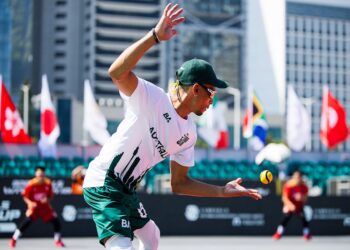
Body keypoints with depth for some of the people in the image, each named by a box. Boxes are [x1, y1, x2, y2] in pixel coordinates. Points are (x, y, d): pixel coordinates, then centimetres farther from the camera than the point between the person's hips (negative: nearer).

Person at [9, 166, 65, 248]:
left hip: (45, 207, 4)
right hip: (34, 206, -3)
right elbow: (25, 196, -11)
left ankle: (58, 240, 17)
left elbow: (50, 196, 3)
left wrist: (47, 199, -20)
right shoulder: (31, 184, -18)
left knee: (55, 221, -5)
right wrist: (29, 203, -30)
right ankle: (14, 239, -16)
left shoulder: (48, 183, -8)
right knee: (27, 220, -25)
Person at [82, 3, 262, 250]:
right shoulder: (151, 97, -16)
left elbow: (179, 183, 14)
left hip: (127, 190, 10)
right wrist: (155, 36, -43)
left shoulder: (188, 133, 7)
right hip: (103, 183, -10)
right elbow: (117, 72, -35)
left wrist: (223, 191, 7)